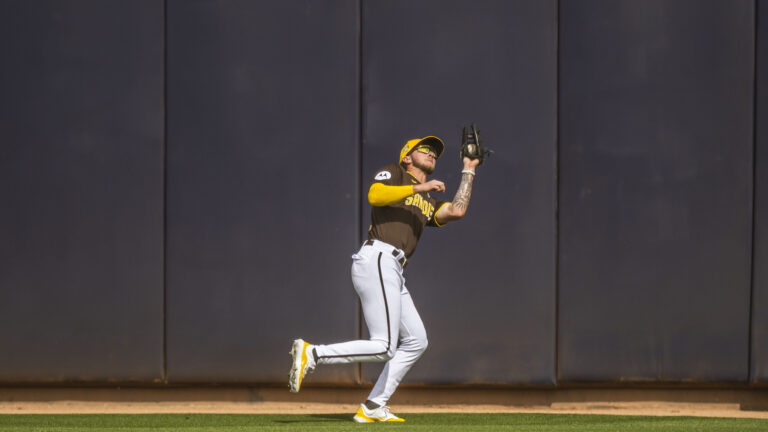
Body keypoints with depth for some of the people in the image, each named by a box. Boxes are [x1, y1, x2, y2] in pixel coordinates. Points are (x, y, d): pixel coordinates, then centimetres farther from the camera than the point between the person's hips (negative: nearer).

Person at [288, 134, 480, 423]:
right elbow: (375, 195, -12)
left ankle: (372, 409, 6)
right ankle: (310, 354, -14)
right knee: (384, 347, -18)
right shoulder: (393, 173, 9)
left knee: (416, 341, 7)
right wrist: (419, 188, -14)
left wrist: (468, 172, 22)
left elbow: (457, 211, 10)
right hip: (377, 261, -9)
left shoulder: (429, 205, 29)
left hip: (393, 274, 9)